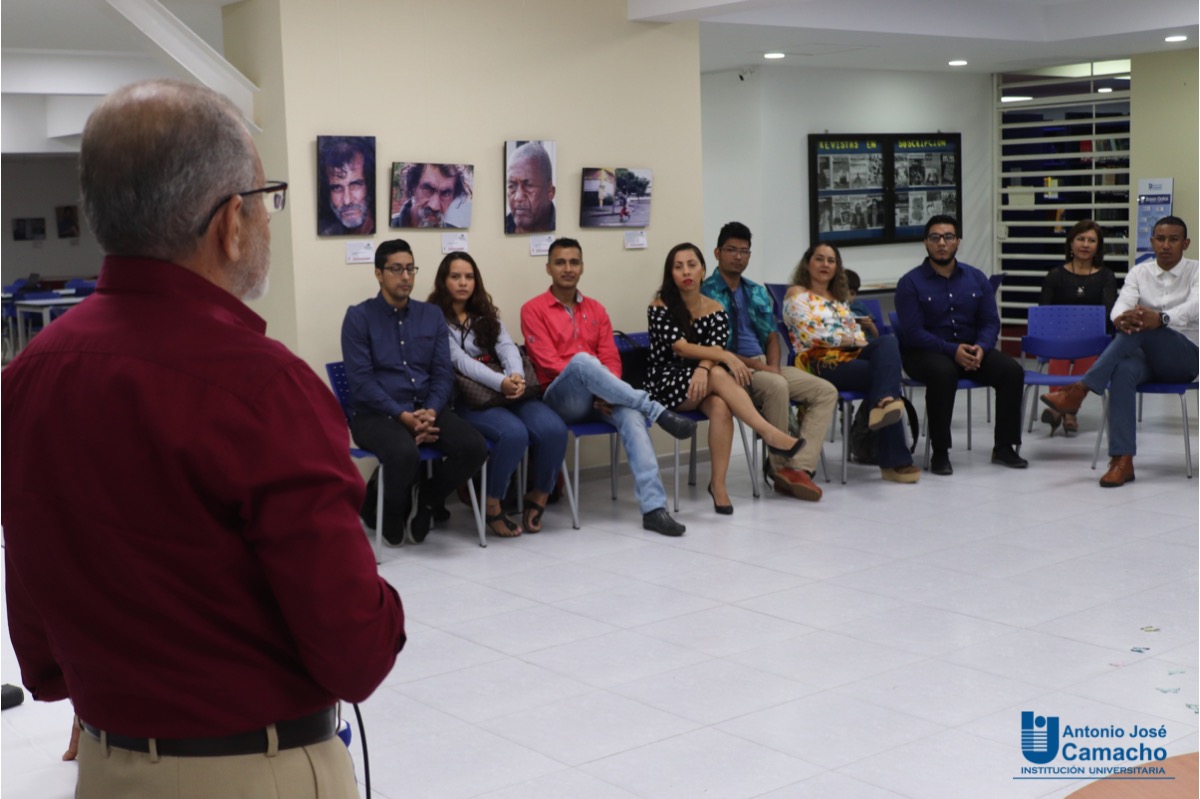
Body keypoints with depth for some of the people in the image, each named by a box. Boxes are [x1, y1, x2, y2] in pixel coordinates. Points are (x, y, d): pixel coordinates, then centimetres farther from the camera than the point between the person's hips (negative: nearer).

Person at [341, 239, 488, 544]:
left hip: (427, 409, 4)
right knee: (405, 454, -36)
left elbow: (443, 373, 7)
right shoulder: (359, 317, 1)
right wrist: (403, 416, -19)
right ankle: (389, 512, -2)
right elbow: (361, 381, -8)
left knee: (475, 447, -23)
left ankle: (428, 500, 5)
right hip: (376, 413, -4)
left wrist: (430, 412, -13)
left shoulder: (432, 315, 14)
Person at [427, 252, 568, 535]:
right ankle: (492, 505, -12)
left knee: (554, 429, -20)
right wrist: (500, 382, -29)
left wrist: (516, 376, -22)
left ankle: (539, 497, 0)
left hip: (509, 392, 5)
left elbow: (507, 347, 2)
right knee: (513, 433, -33)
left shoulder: (486, 314, 20)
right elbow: (459, 360, -14)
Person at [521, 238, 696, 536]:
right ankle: (657, 411, -28)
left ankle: (653, 508, -41)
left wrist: (606, 392, -12)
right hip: (559, 399, -3)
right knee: (582, 360, -36)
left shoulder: (596, 310, 17)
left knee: (631, 414, -31)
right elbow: (549, 363, -7)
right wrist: (587, 379, -18)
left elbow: (611, 359, 9)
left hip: (598, 400, 4)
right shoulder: (533, 310, 3)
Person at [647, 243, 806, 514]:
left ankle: (719, 485, -32)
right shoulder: (660, 307, -3)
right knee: (719, 375, -33)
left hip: (700, 380, 3)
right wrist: (726, 356, -25)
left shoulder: (715, 309, 7)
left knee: (721, 407, -33)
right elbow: (681, 347, -15)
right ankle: (770, 433, -37)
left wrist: (704, 368, -30)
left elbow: (714, 349, -7)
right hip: (667, 384, -3)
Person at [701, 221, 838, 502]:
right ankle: (780, 466, -19)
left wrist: (773, 365, -7)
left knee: (826, 391, -11)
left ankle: (799, 467, -23)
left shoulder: (757, 292, 19)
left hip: (766, 365, 8)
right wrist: (755, 365, -18)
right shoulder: (706, 293, -4)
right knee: (776, 386, -37)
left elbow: (771, 336, 16)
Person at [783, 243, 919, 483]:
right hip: (822, 363, -6)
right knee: (887, 370, -28)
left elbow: (858, 333, 22)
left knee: (888, 341, -28)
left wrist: (862, 342, -4)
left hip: (852, 356, 6)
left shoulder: (839, 299, 31)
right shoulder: (797, 294, 7)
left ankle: (883, 404, -48)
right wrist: (851, 341, -6)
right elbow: (811, 334, -8)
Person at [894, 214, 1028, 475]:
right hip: (924, 352, -4)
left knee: (1012, 370, -19)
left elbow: (990, 322, 5)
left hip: (971, 349, 4)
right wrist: (952, 350, -25)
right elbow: (913, 332, -13)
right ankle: (940, 452, -26)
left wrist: (980, 348, -17)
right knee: (944, 373, -38)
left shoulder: (976, 278, 9)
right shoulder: (910, 283, -5)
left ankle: (1004, 447, -6)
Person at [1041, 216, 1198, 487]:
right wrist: (1120, 319, -36)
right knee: (1123, 371, -35)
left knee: (1141, 327, -33)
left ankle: (1079, 390, -38)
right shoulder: (1139, 272, 10)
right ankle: (1122, 460, -42)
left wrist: (1161, 318, -42)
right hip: (1145, 356, 3)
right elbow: (1122, 304, -9)